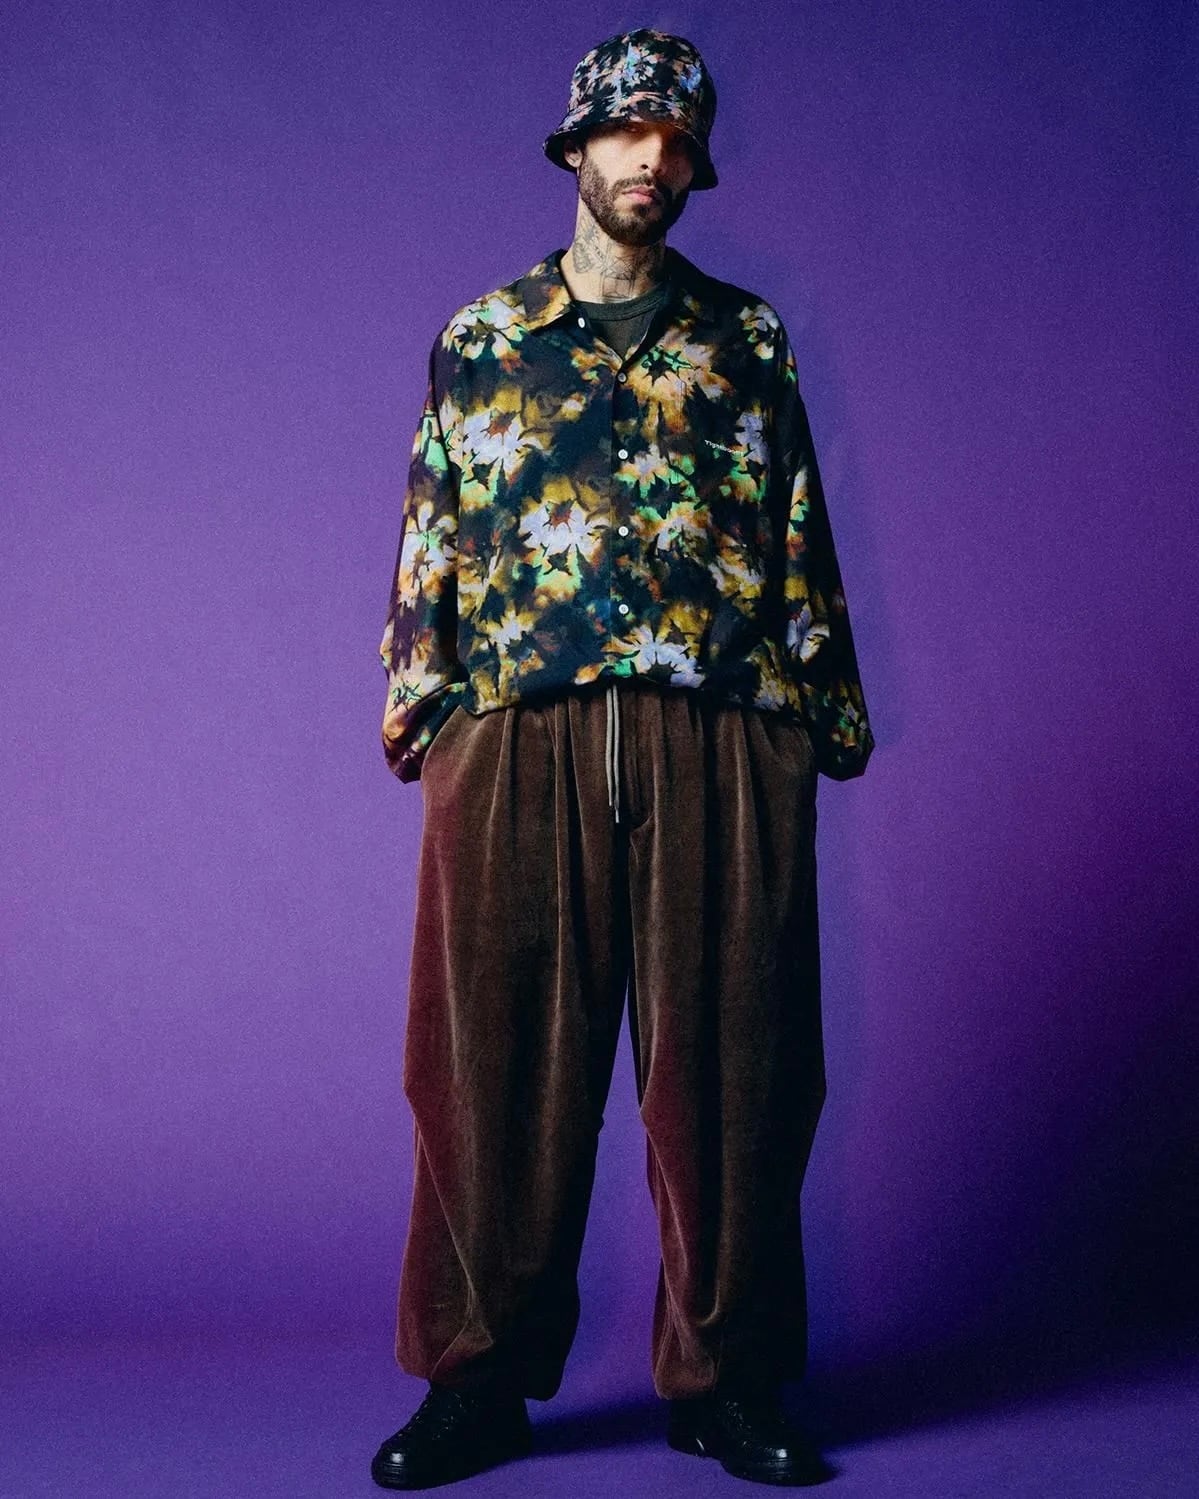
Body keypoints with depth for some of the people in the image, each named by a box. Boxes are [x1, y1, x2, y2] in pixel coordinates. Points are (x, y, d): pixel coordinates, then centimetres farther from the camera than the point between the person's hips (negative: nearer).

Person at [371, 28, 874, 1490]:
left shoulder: (747, 341, 15)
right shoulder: (479, 336, 16)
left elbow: (799, 533, 13)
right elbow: (432, 531, 14)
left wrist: (823, 704, 8)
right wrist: (416, 686, 6)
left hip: (722, 741, 0)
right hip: (515, 743, 0)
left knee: (725, 1061, 2)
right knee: (499, 1060, 1)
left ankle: (726, 1376, 15)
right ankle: (482, 1376, 14)